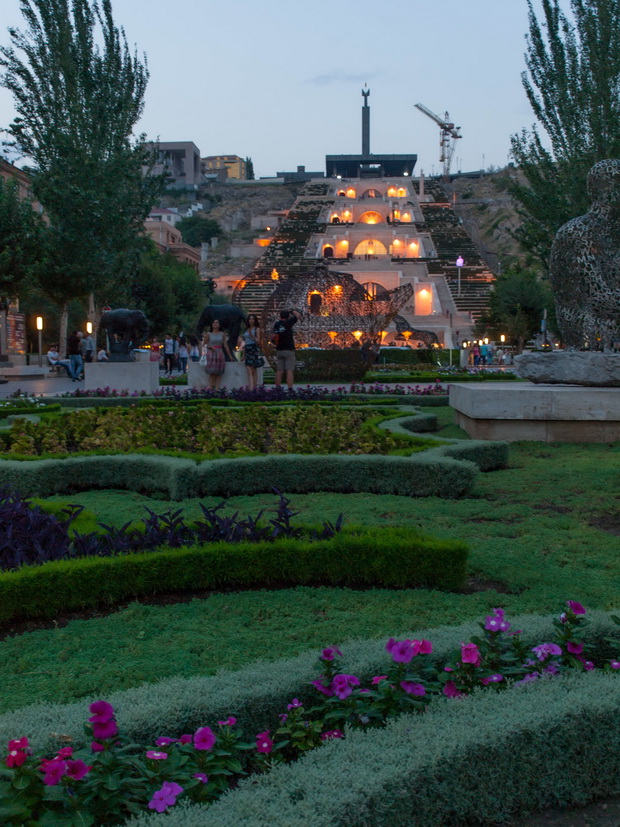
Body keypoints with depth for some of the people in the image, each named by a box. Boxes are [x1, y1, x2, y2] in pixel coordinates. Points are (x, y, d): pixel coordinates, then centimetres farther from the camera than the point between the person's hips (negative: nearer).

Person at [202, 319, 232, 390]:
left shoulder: (222, 334, 8)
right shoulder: (208, 334, 4)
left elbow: (225, 345, 8)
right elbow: (204, 345, 8)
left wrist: (230, 355, 7)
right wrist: (210, 347, -10)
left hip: (220, 354, 2)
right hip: (211, 354, -2)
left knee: (219, 373, -2)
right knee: (212, 373, -6)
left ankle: (217, 388, -2)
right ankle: (211, 388, -6)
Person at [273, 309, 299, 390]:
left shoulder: (276, 324, 5)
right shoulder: (288, 323, -7)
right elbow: (297, 315, 7)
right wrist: (291, 311, 21)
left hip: (279, 350, 4)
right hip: (289, 350, -4)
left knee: (279, 371, 6)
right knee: (290, 371, -7)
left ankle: (277, 388, 6)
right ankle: (290, 389, -12)